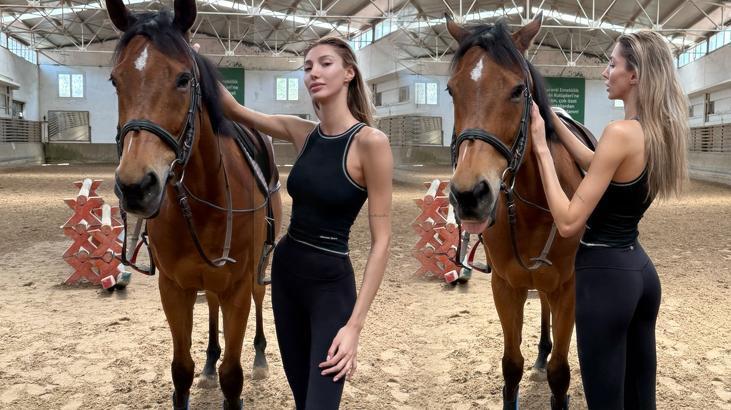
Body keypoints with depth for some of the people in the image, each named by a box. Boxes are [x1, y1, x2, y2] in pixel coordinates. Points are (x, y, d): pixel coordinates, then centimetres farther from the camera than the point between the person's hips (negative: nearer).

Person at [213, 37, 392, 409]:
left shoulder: (370, 142, -17)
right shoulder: (303, 133, 2)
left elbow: (381, 240, -17)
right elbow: (235, 111, 11)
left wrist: (355, 324, -20)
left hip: (331, 282, -6)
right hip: (285, 269, 7)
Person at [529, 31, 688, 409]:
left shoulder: (621, 132, -21)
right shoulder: (660, 133, 5)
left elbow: (568, 222, -22)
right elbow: (598, 165, 19)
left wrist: (541, 149, -16)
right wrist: (551, 118, 16)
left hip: (605, 274, -9)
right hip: (639, 268, 9)